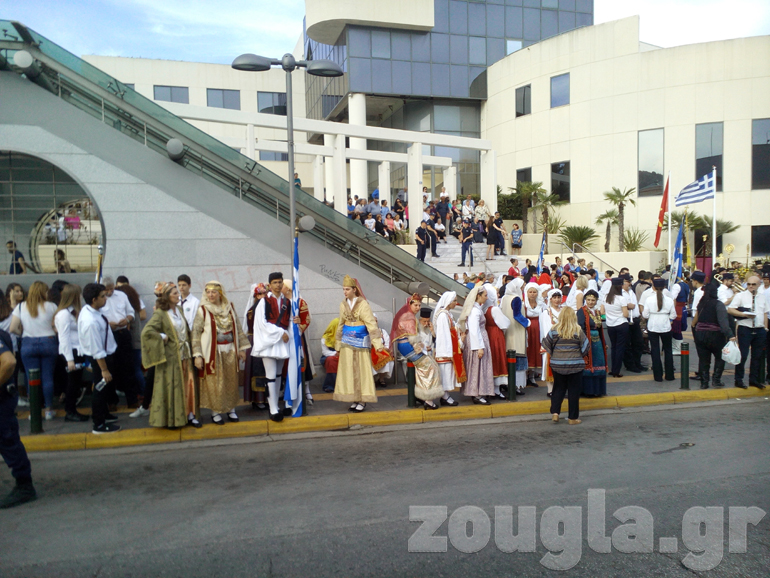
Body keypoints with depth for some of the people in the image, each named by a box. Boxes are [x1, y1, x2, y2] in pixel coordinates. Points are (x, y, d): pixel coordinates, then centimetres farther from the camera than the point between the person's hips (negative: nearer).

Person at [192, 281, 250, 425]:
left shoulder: (229, 307, 7)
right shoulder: (203, 310, -4)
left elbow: (237, 328, 11)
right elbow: (195, 333, -7)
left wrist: (242, 348, 8)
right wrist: (197, 355, -12)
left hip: (230, 351, 3)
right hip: (213, 352, -3)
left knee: (231, 381, 7)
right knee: (214, 383, 1)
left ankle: (231, 409, 21)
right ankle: (215, 412, 15)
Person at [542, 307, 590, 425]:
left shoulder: (554, 330, -8)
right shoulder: (578, 331, -11)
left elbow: (546, 345, -2)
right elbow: (586, 346, -4)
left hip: (557, 364, 2)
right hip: (575, 365, -2)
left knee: (558, 388, 15)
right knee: (574, 391, 8)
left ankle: (555, 413, 5)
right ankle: (573, 418, 13)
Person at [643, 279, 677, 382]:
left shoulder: (649, 299, -10)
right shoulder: (669, 300, -8)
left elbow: (645, 315, -8)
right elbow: (673, 316, -4)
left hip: (653, 327, -1)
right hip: (666, 327, 1)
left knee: (655, 351, 7)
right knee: (668, 350, 14)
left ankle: (658, 376, 9)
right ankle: (669, 375, 19)